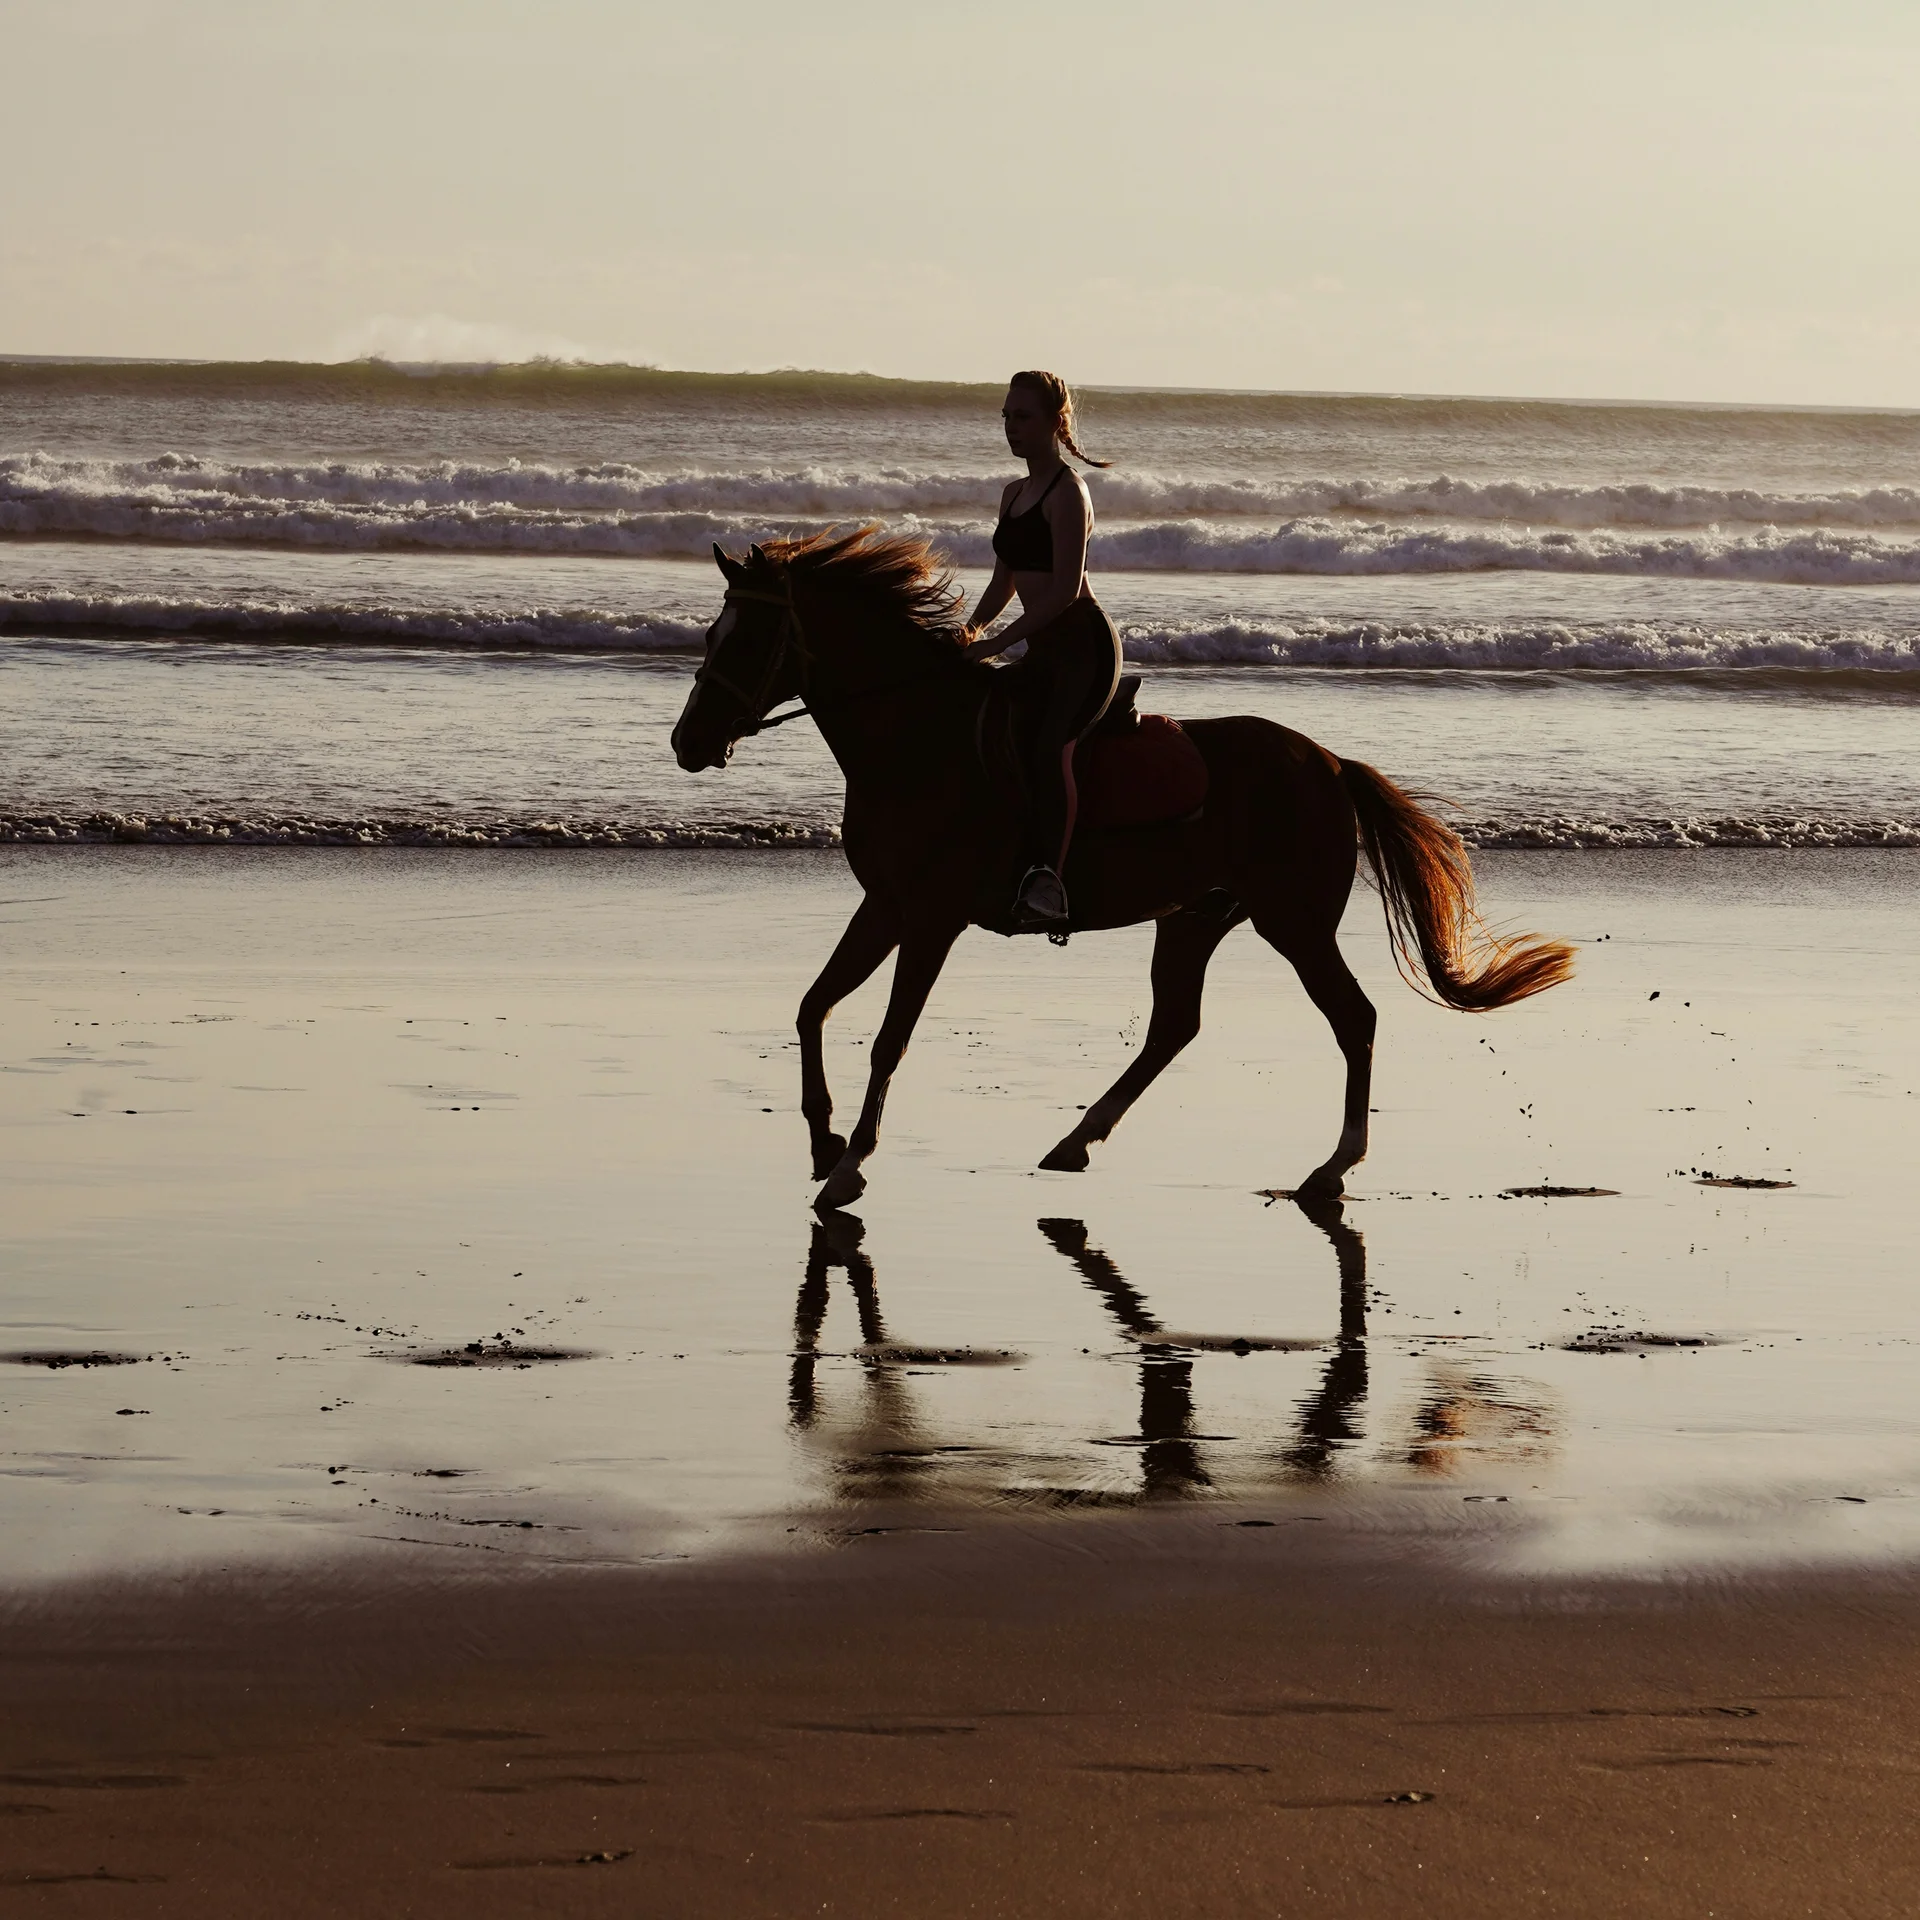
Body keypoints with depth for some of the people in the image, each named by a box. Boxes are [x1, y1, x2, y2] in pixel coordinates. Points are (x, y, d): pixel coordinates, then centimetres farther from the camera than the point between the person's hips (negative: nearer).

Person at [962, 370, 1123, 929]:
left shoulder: (1067, 493, -10)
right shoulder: (1014, 494, 17)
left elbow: (1066, 588, -19)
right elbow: (1005, 582, 24)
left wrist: (999, 641, -21)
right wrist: (968, 631, 7)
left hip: (1085, 645, -10)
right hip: (1045, 650, 10)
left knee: (1050, 746, -29)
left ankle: (1049, 880, -40)